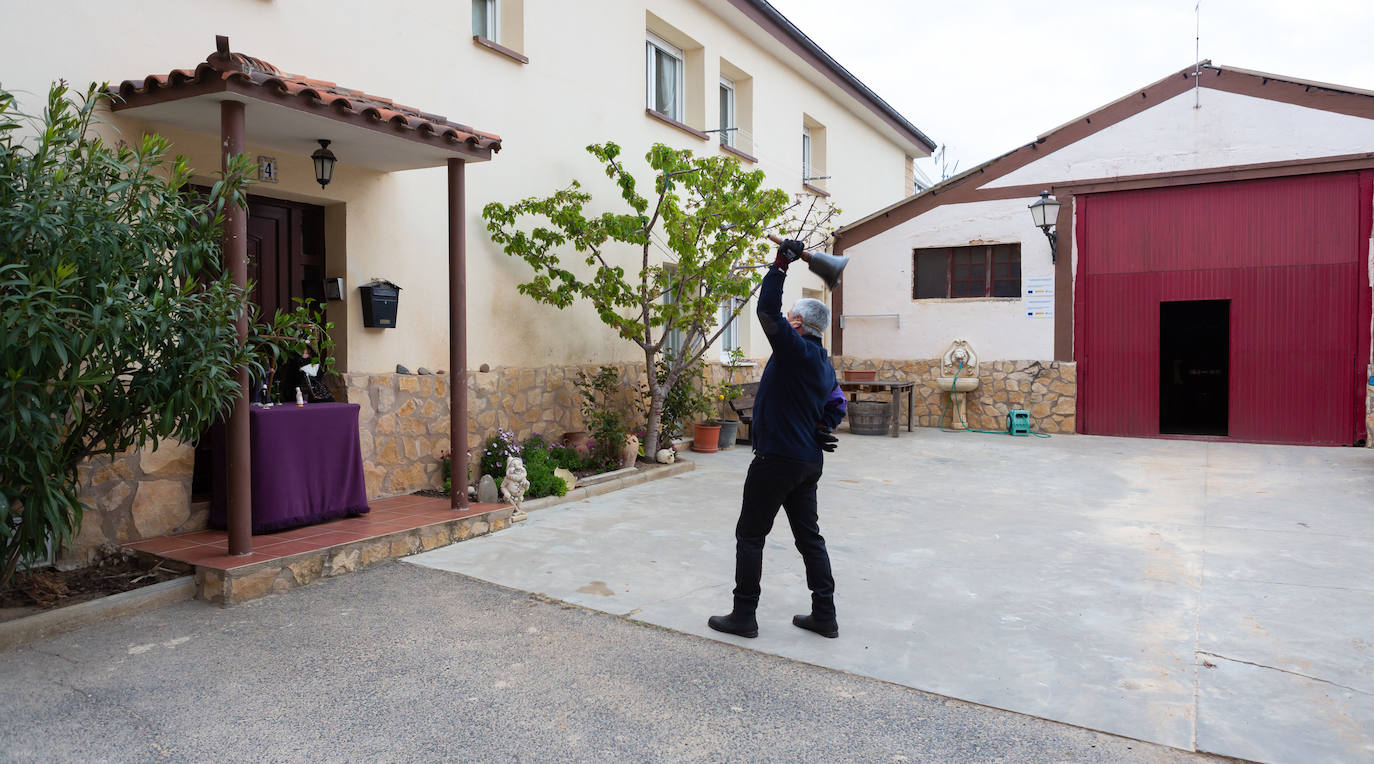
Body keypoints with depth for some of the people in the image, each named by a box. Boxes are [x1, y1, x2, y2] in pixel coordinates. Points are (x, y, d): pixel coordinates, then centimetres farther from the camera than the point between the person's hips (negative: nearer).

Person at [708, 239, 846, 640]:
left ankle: (744, 617, 8)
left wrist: (780, 265, -18)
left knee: (750, 535, 2)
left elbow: (768, 311, -22)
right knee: (809, 535, 14)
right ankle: (824, 616, 19)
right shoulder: (823, 362, 14)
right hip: (809, 460, 9)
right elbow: (837, 403, 24)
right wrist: (823, 431, 10)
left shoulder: (796, 349, -15)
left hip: (778, 457, -9)